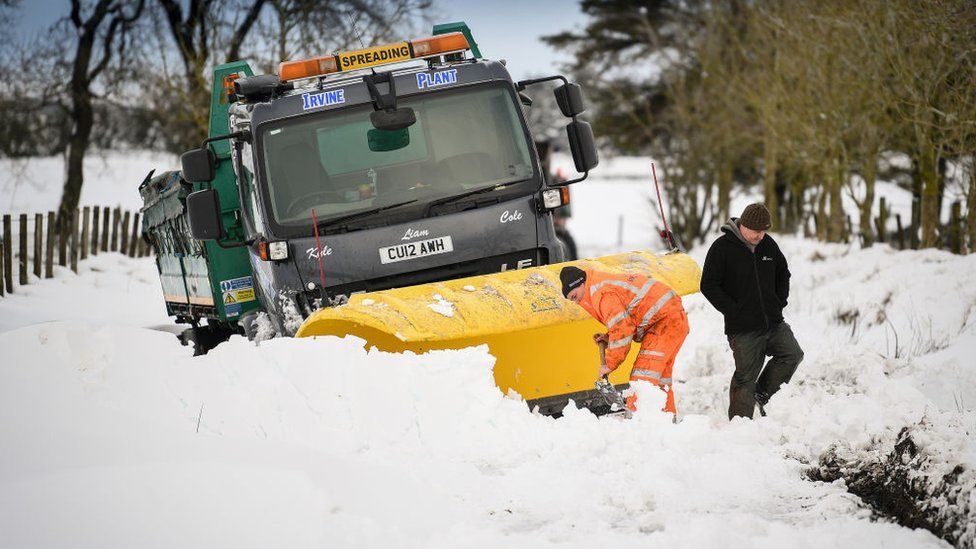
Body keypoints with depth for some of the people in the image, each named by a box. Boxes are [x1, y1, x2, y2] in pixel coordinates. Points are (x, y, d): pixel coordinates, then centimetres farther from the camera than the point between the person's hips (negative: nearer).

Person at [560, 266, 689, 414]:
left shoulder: (602, 293, -15)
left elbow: (621, 328, -21)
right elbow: (628, 322, 24)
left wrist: (611, 364, -13)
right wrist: (609, 338, 8)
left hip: (665, 320, -11)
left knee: (644, 376, -16)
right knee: (659, 375, 17)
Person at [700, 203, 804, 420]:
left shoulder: (768, 244, 7)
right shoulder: (722, 247, -9)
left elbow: (783, 273, 24)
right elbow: (709, 286, -9)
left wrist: (780, 302, 10)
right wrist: (733, 311, -13)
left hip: (774, 322, 6)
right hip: (743, 328, -6)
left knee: (792, 354, -5)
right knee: (745, 377, -3)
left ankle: (762, 394, 11)